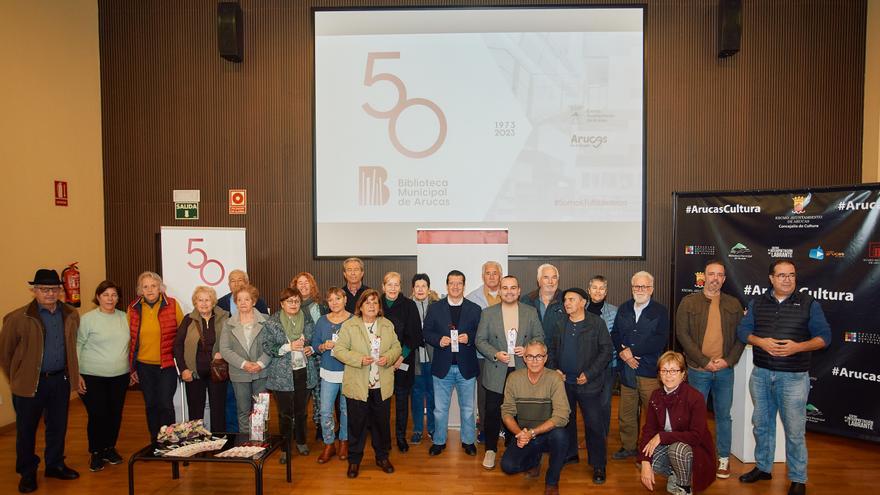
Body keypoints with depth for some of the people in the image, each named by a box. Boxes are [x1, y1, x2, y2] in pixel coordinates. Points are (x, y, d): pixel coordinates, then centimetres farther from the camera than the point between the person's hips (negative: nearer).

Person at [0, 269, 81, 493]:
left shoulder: (71, 315, 2)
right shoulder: (18, 318, -11)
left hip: (61, 380, 4)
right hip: (31, 383, -3)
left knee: (58, 426, 15)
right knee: (26, 429, 11)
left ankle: (55, 465, 33)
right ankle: (27, 473, 28)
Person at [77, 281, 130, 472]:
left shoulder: (124, 317, 6)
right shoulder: (87, 319, -6)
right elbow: (77, 346, -4)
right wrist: (76, 375, -8)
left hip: (120, 376, 4)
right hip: (93, 377, -4)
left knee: (115, 414, 9)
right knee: (97, 415, -1)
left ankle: (110, 448, 28)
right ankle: (95, 453, 19)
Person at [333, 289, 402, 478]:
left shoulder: (388, 325, 6)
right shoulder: (349, 326, -5)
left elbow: (396, 347, 10)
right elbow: (339, 349, -8)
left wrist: (388, 357, -12)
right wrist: (359, 359, -20)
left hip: (382, 385, 3)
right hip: (357, 385, -3)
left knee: (382, 422, 13)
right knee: (357, 423, 7)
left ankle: (382, 457, 31)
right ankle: (354, 460, 24)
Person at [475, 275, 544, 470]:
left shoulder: (530, 312, 4)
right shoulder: (488, 313, 1)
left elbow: (539, 337, 6)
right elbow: (480, 340, 0)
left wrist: (527, 349, -12)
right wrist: (495, 354, -15)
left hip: (522, 371, 1)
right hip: (496, 373, -1)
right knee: (493, 412, 3)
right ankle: (490, 450, 20)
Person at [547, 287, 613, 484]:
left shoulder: (596, 323, -6)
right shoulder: (561, 325, 8)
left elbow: (606, 350, -9)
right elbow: (553, 349, 14)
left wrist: (589, 374, -14)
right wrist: (554, 369, -2)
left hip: (588, 384, -4)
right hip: (564, 382, 5)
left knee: (594, 424, 0)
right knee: (566, 420, 15)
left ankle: (598, 466, 13)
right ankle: (569, 455, 33)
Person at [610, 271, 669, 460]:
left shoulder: (660, 311, 0)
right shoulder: (623, 309, 14)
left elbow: (660, 340, -11)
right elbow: (615, 335, 10)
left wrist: (632, 350, -12)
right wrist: (623, 352, -9)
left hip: (650, 370, -4)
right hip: (627, 369, 4)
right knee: (626, 412, 10)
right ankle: (628, 446, 24)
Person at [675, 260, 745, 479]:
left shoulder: (733, 304, 6)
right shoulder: (689, 302, -3)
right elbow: (682, 334, -8)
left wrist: (728, 360, -9)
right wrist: (704, 361, -13)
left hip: (725, 370, 2)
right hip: (698, 369, -2)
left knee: (723, 415, 12)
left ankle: (723, 458, 26)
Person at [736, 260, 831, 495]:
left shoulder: (809, 304, -2)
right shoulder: (757, 302, 5)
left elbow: (824, 336, -3)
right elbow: (743, 330, 4)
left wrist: (798, 347, -19)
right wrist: (760, 341, -15)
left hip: (794, 377, -3)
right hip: (761, 374, 3)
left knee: (794, 431, 3)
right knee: (761, 424, 15)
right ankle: (762, 467, 31)